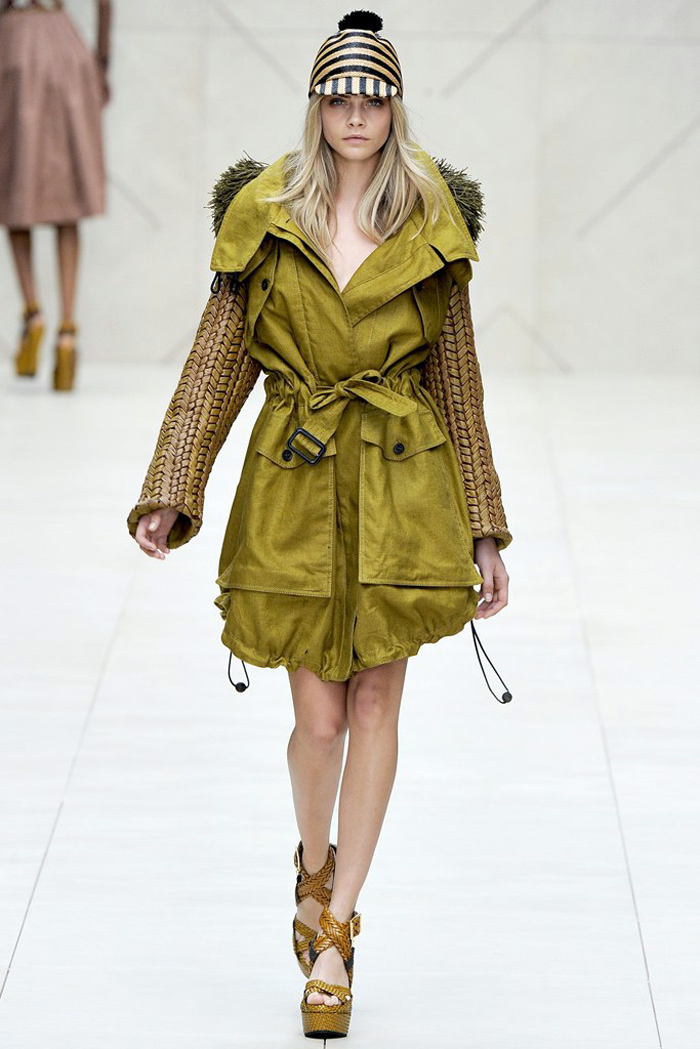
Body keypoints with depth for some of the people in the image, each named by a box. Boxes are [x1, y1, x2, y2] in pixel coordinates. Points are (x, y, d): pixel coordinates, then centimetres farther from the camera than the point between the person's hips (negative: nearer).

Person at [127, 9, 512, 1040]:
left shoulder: (433, 224, 3)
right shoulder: (266, 217, 2)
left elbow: (457, 376, 8)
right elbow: (217, 363, 4)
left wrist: (485, 530, 7)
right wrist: (170, 491, -4)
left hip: (402, 485, 0)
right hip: (294, 480, 0)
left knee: (375, 703, 0)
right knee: (320, 714, -1)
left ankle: (335, 935, 9)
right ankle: (315, 867, 32)